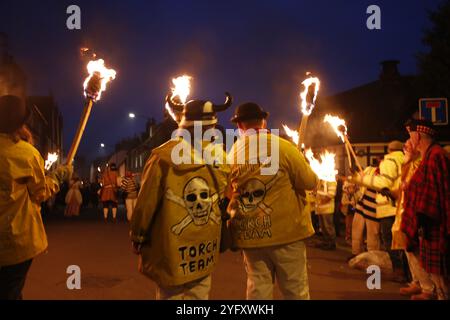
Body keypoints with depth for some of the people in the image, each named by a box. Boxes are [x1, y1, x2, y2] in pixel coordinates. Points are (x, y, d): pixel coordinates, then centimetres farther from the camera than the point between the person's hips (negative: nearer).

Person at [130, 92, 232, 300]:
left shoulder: (164, 155, -16)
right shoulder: (221, 156, -4)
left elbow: (147, 201, -9)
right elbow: (225, 201, 4)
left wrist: (138, 236, 2)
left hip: (171, 249, -3)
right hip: (205, 250, 4)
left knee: (170, 294, 10)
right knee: (200, 295, 16)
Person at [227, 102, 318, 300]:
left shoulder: (231, 155, 2)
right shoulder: (282, 147, -10)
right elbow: (310, 182, -5)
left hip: (250, 236, 4)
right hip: (286, 232, -3)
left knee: (258, 289, 13)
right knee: (296, 289, 9)